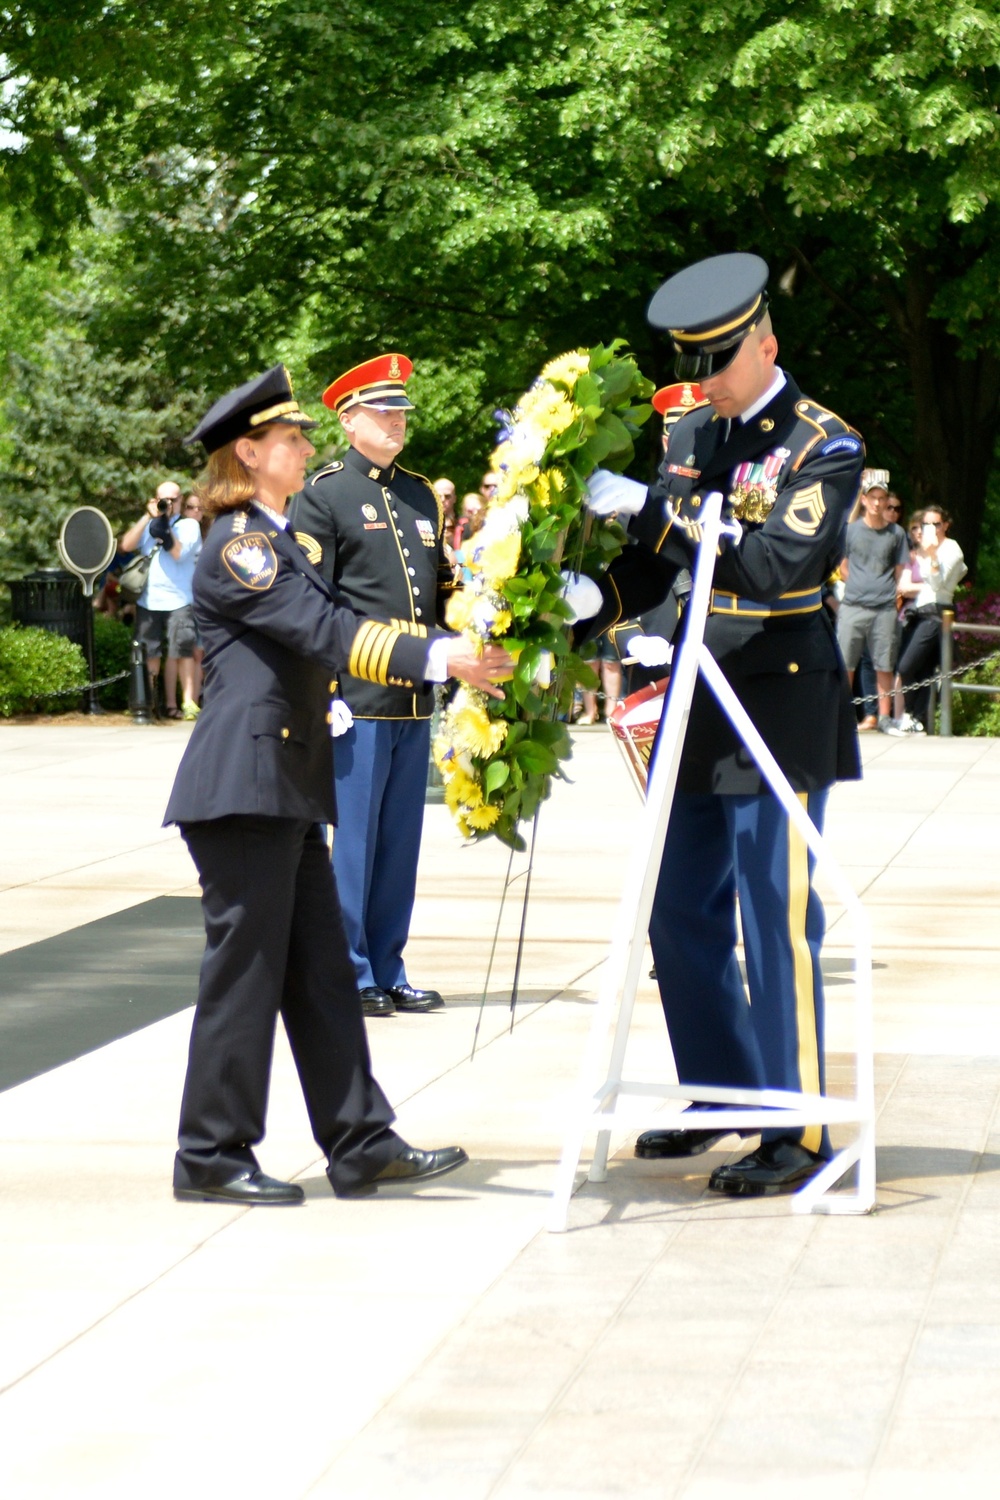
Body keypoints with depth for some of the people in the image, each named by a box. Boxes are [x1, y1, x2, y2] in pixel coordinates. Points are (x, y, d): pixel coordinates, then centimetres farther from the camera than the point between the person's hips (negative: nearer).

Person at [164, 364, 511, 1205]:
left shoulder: (277, 541, 19)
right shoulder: (237, 546, -12)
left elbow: (327, 629, 16)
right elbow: (324, 631, -21)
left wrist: (456, 652, 7)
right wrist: (438, 657, -25)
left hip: (289, 786, 10)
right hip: (242, 785, -10)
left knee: (319, 969, 8)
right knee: (245, 966, -4)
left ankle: (361, 1144, 11)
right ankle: (213, 1156, 4)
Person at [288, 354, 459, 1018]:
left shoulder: (422, 496, 17)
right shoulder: (323, 496, -3)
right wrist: (325, 694, -14)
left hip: (415, 700, 6)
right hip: (358, 700, -6)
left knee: (401, 843, 10)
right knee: (352, 839, -2)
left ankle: (389, 972, 18)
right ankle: (350, 975, 6)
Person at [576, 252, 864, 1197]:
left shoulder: (823, 446, -11)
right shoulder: (692, 436, 11)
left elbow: (776, 565, -24)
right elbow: (654, 566, 12)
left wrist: (653, 507, -26)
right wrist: (585, 610, -7)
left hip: (782, 710, -7)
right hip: (700, 703, 7)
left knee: (778, 921, -5)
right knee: (682, 917, 13)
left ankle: (795, 1132, 2)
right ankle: (721, 1094, 28)